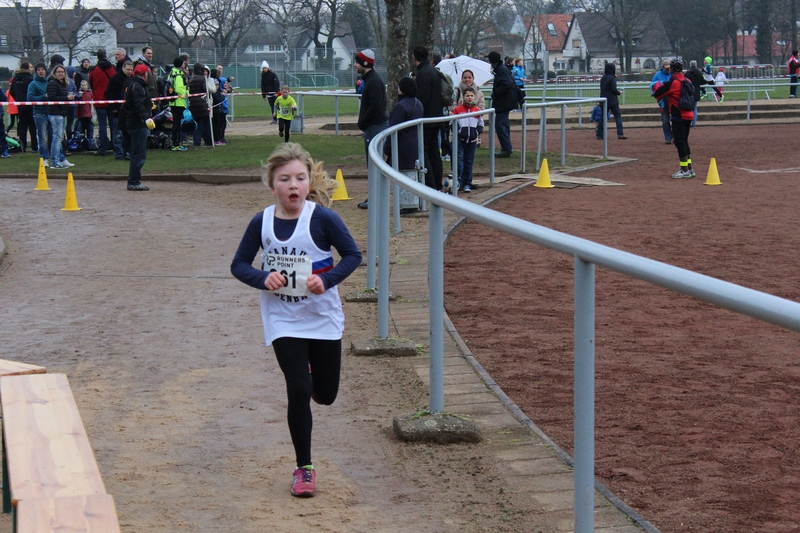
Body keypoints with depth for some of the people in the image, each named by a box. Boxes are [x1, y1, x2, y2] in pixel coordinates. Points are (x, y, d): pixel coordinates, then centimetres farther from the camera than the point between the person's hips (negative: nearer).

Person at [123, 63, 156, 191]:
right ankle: (133, 182, -11)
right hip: (138, 124, -11)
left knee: (137, 154, 16)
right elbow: (139, 105, -28)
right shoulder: (137, 86, -15)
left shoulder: (131, 84, 18)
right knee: (139, 154, -10)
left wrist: (149, 105, 49)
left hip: (132, 123, 11)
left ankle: (134, 181, 22)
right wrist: (147, 118, -38)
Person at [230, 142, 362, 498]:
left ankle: (311, 375, 49)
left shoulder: (322, 218, -13)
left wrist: (327, 279, -21)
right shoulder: (262, 223, -6)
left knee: (325, 395, 10)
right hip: (283, 322, 0)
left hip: (323, 319, 0)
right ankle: (303, 468, 7)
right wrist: (263, 278, -17)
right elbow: (239, 265, 3)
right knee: (299, 392, -7)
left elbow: (353, 255, -6)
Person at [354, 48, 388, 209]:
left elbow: (375, 106, -23)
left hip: (376, 126, -11)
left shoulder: (374, 81, -16)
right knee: (372, 163, 13)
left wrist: (362, 122, -15)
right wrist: (363, 122, 9)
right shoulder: (367, 79, 16)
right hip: (372, 125, 11)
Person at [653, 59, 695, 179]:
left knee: (680, 142, -3)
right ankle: (689, 169, 18)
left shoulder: (672, 82, -14)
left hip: (678, 116, -8)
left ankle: (685, 170, -3)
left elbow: (657, 94, -10)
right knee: (684, 142, 16)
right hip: (689, 115, 8)